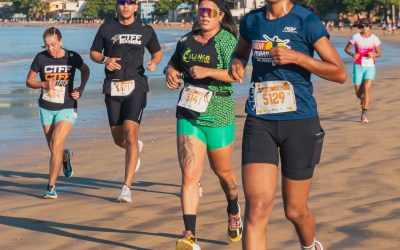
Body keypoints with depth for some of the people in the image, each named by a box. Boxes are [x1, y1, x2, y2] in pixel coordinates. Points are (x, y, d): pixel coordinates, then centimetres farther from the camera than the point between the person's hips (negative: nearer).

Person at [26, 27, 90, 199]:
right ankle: (66, 156, 49)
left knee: (56, 145, -18)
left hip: (67, 108, -2)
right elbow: (29, 81, 2)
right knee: (54, 149, 11)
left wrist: (81, 89, 0)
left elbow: (85, 70, 15)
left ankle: (51, 187, -13)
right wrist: (44, 84, -17)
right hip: (46, 108, 2)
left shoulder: (72, 57, -7)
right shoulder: (40, 58, -7)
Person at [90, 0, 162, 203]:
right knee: (118, 139, 8)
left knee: (130, 134, -17)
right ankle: (136, 148, 47)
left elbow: (157, 52, 20)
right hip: (113, 87, 2)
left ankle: (127, 188, -16)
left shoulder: (145, 30, 7)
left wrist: (154, 62, -3)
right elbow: (94, 53, 14)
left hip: (136, 86, -2)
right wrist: (105, 60, -8)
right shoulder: (107, 28, 7)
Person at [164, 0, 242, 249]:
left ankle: (234, 210, 48)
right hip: (188, 115, 3)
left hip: (218, 115, -3)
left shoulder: (226, 41, -8)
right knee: (190, 175, -10)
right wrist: (170, 72, 1)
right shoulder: (187, 40, 8)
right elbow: (174, 63, 25)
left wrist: (207, 71, -32)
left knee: (222, 171, 17)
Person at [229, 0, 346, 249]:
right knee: (257, 207, -15)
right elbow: (240, 53, 28)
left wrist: (296, 56, -19)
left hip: (299, 122, -2)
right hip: (259, 122, 2)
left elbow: (340, 73, -9)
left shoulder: (306, 21, -7)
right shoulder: (252, 21, 6)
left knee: (295, 211, 11)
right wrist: (237, 63, 3)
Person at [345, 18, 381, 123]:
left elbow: (378, 53, 7)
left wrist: (373, 54, -16)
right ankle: (363, 100, 40)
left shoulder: (374, 38, -1)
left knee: (367, 89, -17)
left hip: (370, 66, -1)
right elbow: (347, 49, 5)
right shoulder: (356, 37, -3)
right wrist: (352, 54, -16)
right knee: (358, 92, 3)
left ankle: (364, 114, -14)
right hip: (358, 66, 1)